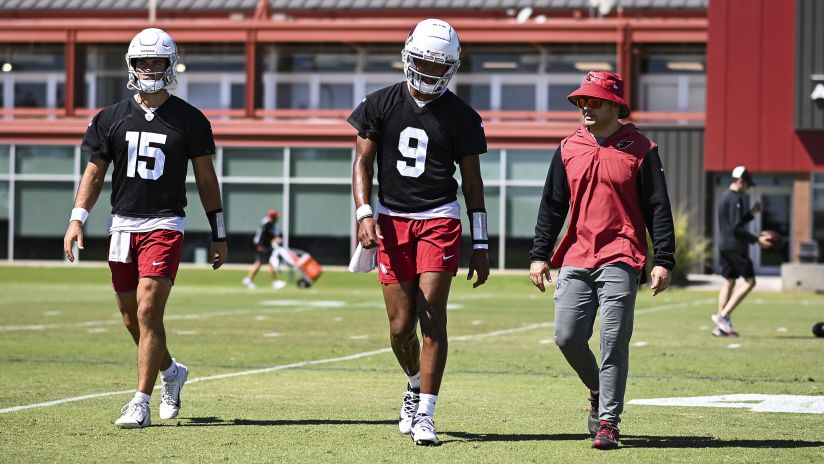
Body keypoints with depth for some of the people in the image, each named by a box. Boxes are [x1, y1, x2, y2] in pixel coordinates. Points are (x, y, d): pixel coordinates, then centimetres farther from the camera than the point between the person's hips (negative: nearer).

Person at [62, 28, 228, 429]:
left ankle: (141, 403, -11)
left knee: (148, 312, -14)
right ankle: (171, 372, 36)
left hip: (165, 226, -4)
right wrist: (77, 219, -4)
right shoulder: (112, 118, 6)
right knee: (131, 316, 10)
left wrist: (219, 234, 5)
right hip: (122, 225, 4)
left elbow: (206, 179, 6)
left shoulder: (189, 120, 1)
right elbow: (94, 172, 9)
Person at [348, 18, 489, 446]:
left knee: (432, 316, -12)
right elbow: (362, 163, 5)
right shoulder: (380, 105, 5)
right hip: (391, 221, 1)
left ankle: (424, 414, -8)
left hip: (439, 219, -1)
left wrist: (480, 246, 4)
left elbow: (472, 182, 7)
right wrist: (364, 213, -12)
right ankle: (415, 385, 31)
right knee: (401, 325, 1)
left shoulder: (461, 118, 3)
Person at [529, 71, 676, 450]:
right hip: (576, 260, 4)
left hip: (620, 262, -4)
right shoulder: (569, 149, 11)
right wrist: (539, 255, 8)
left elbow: (658, 209, 0)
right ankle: (599, 393, 26)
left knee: (613, 343, -7)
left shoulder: (640, 150, 0)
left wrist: (663, 261, -7)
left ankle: (608, 421, -1)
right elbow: (551, 206, 14)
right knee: (567, 337, -1)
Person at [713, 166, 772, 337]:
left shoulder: (724, 197, 16)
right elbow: (736, 229, -21)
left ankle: (720, 326, 10)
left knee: (729, 282, 13)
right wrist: (756, 240, -18)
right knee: (750, 281, -5)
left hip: (724, 246, 10)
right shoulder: (736, 199, -15)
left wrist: (751, 212, 17)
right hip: (735, 247, -10)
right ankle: (723, 316, -11)